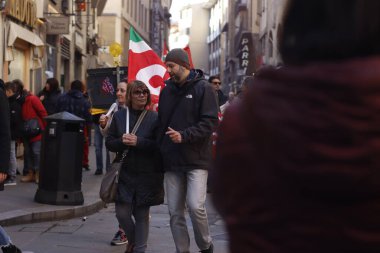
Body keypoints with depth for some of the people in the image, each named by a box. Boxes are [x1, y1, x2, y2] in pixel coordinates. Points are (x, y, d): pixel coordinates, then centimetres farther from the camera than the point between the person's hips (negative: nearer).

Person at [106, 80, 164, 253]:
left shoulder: (154, 117, -2)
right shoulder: (119, 116, 6)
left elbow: (159, 145, -8)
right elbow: (109, 143, 6)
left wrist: (138, 141, -19)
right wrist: (122, 141, -13)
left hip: (146, 174, -2)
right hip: (125, 173, 2)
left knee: (142, 215, 4)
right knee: (122, 213, 1)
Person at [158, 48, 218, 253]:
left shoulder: (203, 88, -4)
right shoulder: (167, 90, 13)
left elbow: (210, 122, -11)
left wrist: (184, 136, -21)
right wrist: (161, 150, 12)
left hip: (196, 159, -5)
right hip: (172, 160, 5)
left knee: (195, 206, -14)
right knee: (175, 212, 6)